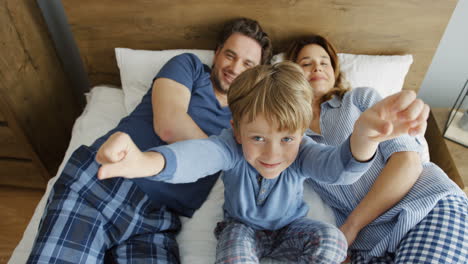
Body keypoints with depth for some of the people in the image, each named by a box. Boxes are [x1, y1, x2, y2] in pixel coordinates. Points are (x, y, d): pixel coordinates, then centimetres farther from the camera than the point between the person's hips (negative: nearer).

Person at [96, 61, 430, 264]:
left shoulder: (301, 152, -28)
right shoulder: (232, 146, -30)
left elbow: (338, 166, -49)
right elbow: (199, 154, -52)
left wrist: (363, 138, -74)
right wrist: (148, 161, -76)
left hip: (290, 227, 2)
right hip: (242, 226, -1)